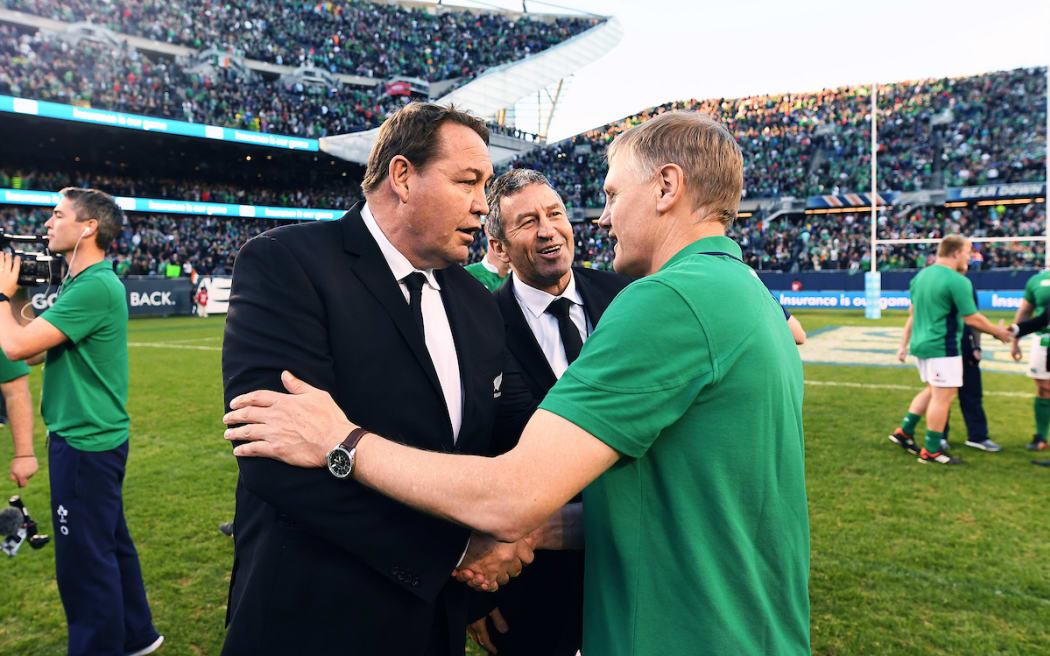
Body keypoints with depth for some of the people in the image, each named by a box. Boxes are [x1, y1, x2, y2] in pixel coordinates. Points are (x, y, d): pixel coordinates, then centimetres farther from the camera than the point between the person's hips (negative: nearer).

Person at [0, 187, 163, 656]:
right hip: (92, 437, 10)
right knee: (110, 544, 20)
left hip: (84, 442, -10)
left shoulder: (95, 287, -20)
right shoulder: (84, 283, 12)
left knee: (84, 561, 3)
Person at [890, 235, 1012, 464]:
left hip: (921, 343, 9)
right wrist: (997, 331, 5)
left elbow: (912, 313, 16)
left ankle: (904, 431, 20)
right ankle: (931, 451, 5)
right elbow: (971, 318, -11)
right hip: (942, 347, -9)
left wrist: (904, 344, 21)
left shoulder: (920, 276, 10)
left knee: (932, 391, 21)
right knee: (943, 396, -1)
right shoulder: (957, 281, -15)